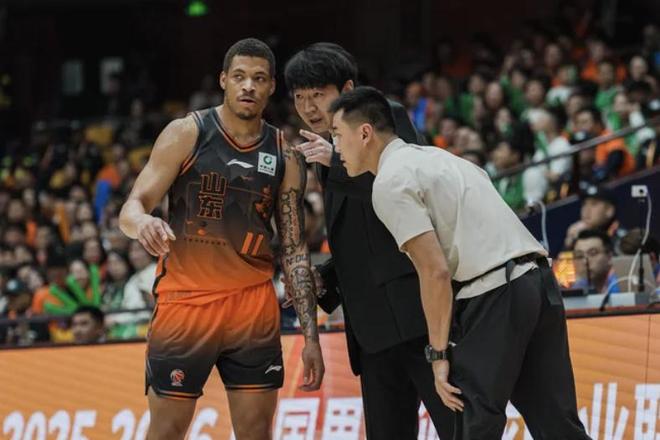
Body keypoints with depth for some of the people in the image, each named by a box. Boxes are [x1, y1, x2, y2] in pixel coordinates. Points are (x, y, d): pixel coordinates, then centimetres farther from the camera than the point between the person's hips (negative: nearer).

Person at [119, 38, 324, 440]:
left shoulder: (285, 157, 5)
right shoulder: (188, 134, -4)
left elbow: (294, 249, 7)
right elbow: (132, 208, -7)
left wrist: (311, 335, 0)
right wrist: (143, 223, -34)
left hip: (253, 304, 3)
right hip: (185, 299, -3)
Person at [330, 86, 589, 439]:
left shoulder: (391, 182, -6)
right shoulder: (435, 156, 23)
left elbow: (435, 271, -12)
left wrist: (438, 353, -9)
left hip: (495, 294, -9)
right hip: (538, 279, 9)